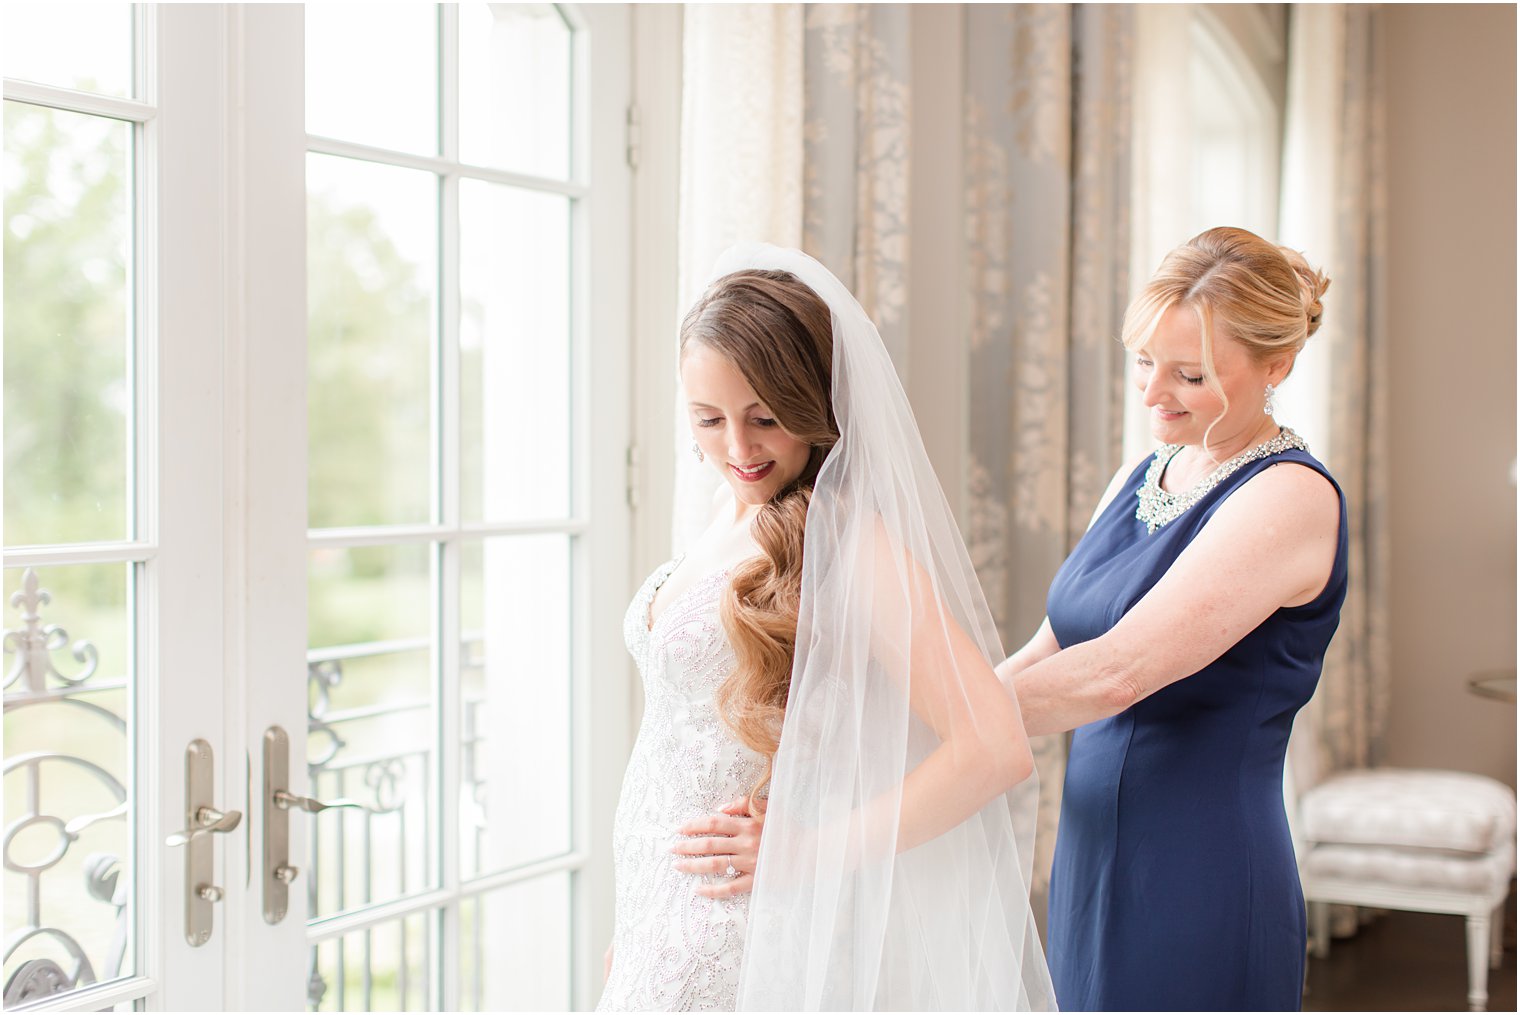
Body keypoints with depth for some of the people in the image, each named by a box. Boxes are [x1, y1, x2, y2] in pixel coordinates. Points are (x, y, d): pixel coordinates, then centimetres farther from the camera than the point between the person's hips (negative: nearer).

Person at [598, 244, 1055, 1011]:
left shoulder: (843, 538, -17)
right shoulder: (733, 514, 6)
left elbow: (996, 747, -24)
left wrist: (811, 852, -17)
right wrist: (631, 924, 11)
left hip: (751, 937, -7)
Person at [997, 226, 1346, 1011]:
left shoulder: (1292, 498, -15)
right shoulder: (1139, 480, 11)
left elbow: (1115, 673, -24)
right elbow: (1047, 651, 10)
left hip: (1200, 886, -7)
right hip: (1092, 867, 7)